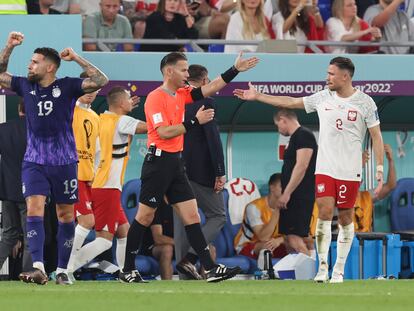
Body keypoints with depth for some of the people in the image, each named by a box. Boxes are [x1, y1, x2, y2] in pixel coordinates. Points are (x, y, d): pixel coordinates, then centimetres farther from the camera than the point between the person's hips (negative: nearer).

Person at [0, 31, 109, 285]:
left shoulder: (67, 87, -4)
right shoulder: (26, 86, 6)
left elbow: (101, 80, -13)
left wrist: (76, 58, -14)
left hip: (64, 162, -2)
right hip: (34, 162, 2)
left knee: (66, 215, 6)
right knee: (34, 210, -15)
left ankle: (62, 270, 15)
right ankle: (39, 268, -24)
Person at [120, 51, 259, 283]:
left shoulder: (182, 94, 13)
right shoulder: (155, 98, -12)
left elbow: (211, 88, 14)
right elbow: (164, 132, -21)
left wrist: (235, 70, 6)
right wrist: (195, 121, -21)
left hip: (176, 163, 8)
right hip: (158, 161, -8)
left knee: (192, 216, 2)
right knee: (145, 217, -1)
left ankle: (211, 269, -3)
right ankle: (128, 270, 8)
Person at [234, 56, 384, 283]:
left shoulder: (365, 102, -4)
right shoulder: (323, 98, 6)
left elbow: (376, 137, -2)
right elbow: (290, 102, 13)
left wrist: (380, 169, -7)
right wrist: (257, 96, 12)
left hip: (350, 171, -2)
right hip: (325, 168, 2)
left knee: (345, 218, 3)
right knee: (324, 213, -10)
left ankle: (339, 270, 13)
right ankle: (322, 267, -5)